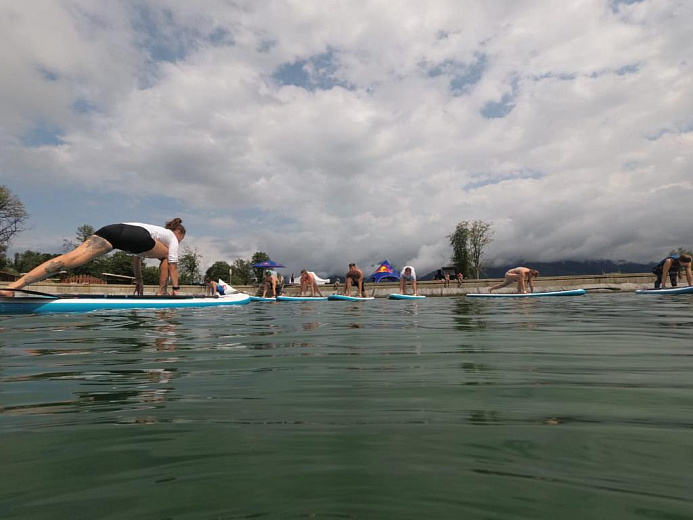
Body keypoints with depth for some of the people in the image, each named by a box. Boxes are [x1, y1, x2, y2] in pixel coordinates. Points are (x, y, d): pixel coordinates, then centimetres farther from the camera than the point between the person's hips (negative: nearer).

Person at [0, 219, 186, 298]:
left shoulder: (157, 229, 45)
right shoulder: (172, 237, 26)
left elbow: (136, 257, 51)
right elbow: (172, 263, 15)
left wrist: (138, 280, 56)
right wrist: (176, 288, 18)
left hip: (111, 229, 6)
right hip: (134, 236, -6)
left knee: (69, 258, -11)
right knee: (165, 256, 18)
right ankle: (161, 292, 13)